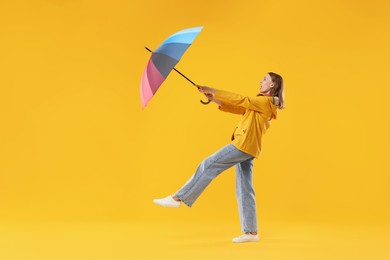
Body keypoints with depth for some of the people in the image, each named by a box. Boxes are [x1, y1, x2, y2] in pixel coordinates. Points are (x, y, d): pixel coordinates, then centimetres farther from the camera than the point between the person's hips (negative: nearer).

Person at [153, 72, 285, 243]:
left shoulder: (266, 102, -5)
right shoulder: (260, 103, 24)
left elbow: (241, 100, -11)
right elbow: (238, 108, 18)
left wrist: (213, 91, -10)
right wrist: (215, 100, 6)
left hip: (244, 145, -10)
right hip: (245, 148, 10)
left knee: (208, 166, -9)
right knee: (244, 189, 6)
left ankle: (178, 198, -7)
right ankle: (251, 232, 5)